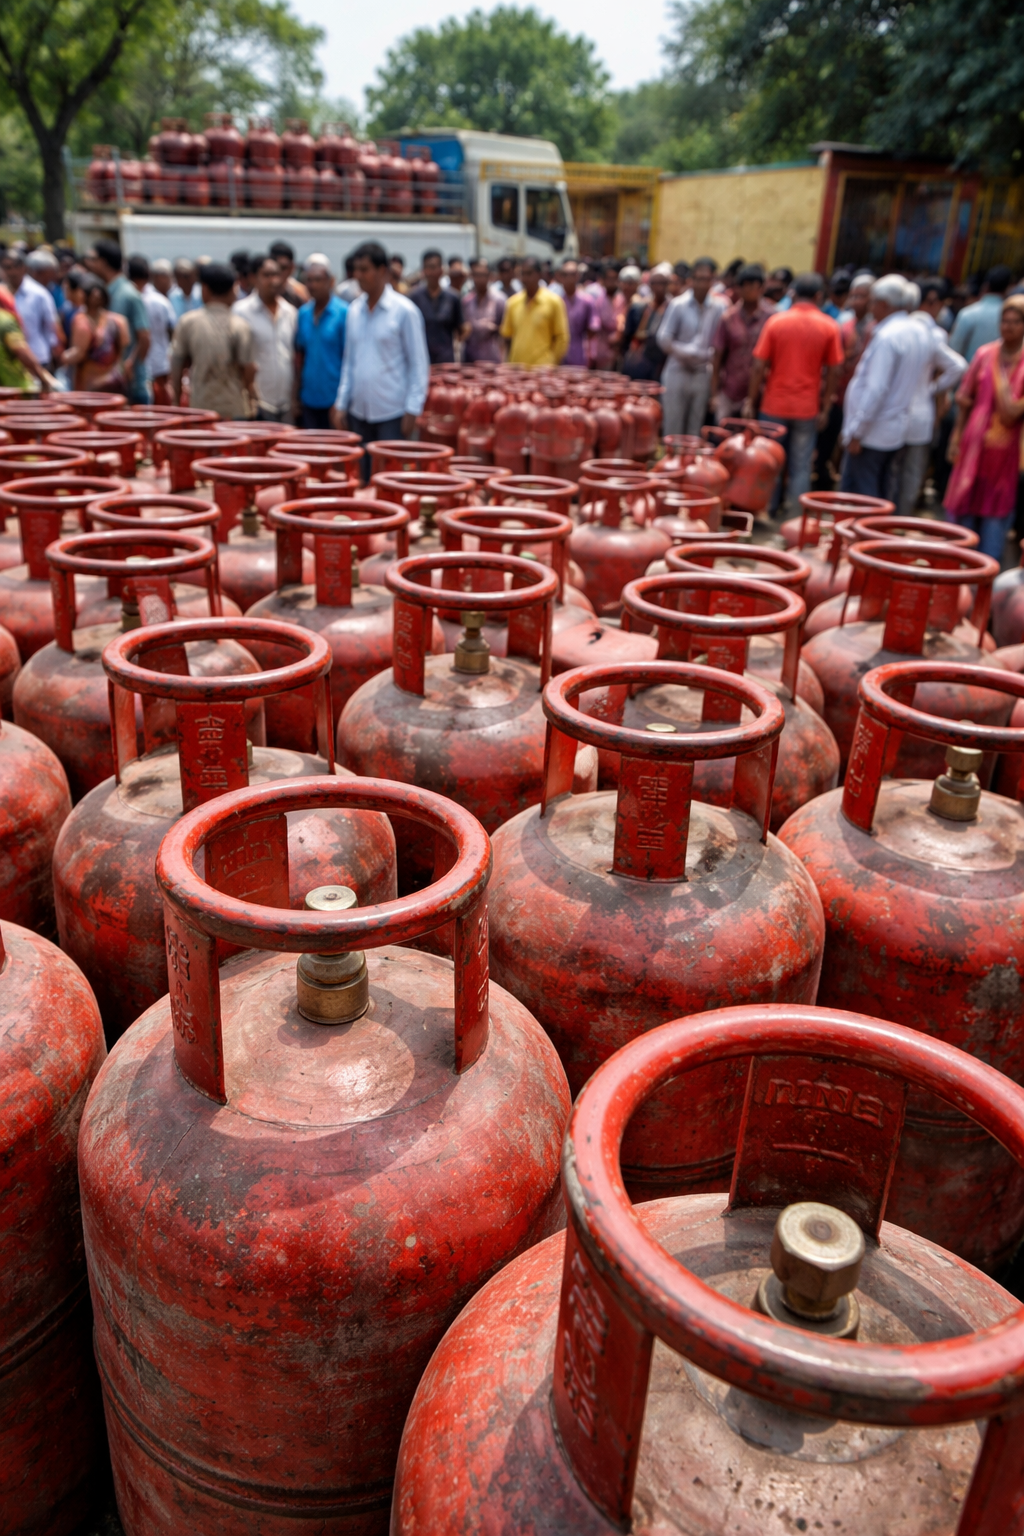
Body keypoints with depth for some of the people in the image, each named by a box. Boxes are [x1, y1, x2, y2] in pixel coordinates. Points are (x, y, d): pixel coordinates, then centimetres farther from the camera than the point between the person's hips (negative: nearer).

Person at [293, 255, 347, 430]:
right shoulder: (303, 313, 9)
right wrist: (297, 396, 9)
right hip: (309, 400, 5)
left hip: (334, 401, -5)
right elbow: (300, 354, 13)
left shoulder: (343, 312, -7)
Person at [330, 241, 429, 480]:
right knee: (364, 478, 10)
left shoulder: (404, 311, -5)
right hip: (359, 411, 5)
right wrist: (341, 404, 9)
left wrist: (412, 410, -11)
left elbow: (418, 364, -5)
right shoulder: (354, 311, 9)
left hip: (392, 413, -5)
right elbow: (349, 361, 15)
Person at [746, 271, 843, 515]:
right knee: (801, 467, 6)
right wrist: (825, 408, 5)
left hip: (774, 405, 0)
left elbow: (759, 366, -5)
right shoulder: (830, 327, -3)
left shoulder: (775, 321, -3)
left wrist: (751, 401, 3)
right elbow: (834, 372, -2)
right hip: (807, 408, 0)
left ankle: (767, 510, 19)